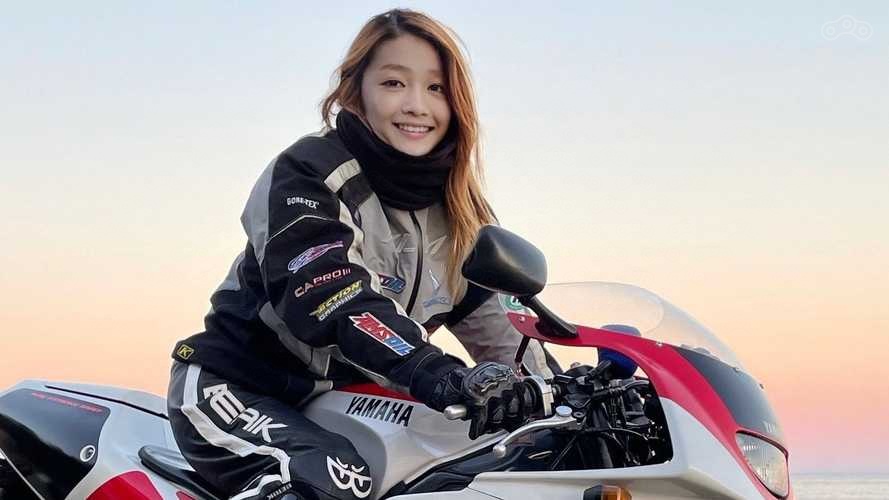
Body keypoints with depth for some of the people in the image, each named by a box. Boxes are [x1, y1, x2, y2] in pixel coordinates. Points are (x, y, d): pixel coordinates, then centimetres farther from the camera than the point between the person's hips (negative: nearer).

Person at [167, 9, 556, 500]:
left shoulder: (454, 206, 5)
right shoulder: (307, 174, -17)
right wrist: (441, 377, -46)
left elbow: (491, 314, 6)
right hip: (235, 386, -7)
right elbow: (330, 297, -32)